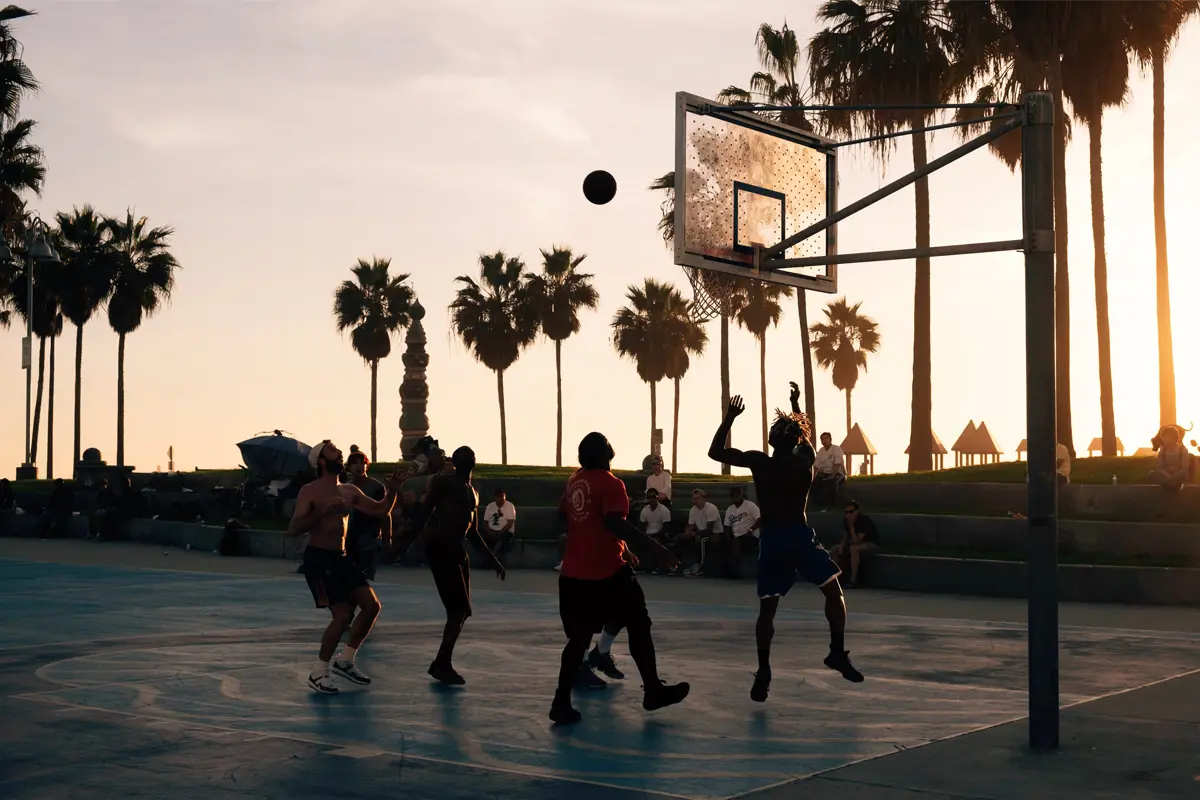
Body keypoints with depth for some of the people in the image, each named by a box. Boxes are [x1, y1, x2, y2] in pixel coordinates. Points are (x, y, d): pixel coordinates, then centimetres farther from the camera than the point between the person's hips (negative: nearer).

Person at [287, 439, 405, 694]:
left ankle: (345, 661, 18)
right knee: (342, 615, -14)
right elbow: (293, 529, -20)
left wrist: (392, 492, -2)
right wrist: (323, 511, -30)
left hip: (341, 558, 8)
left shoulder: (349, 491, 10)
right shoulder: (310, 492, -11)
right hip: (318, 558, -8)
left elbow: (380, 510, 16)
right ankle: (318, 673, 1)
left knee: (371, 606, 2)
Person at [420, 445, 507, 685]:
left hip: (458, 551, 9)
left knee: (461, 611, 8)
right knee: (459, 610, -10)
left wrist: (493, 560, 26)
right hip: (440, 549, -8)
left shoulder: (472, 492, 19)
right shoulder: (444, 482, -5)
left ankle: (442, 663, 16)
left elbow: (473, 533, 25)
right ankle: (443, 664, -2)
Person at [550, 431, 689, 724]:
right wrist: (657, 547, -26)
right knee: (638, 627, 10)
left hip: (573, 573, 7)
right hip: (607, 571, -7)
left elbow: (562, 518, 24)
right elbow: (615, 523, -24)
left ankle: (561, 702, 1)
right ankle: (653, 691, 17)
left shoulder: (575, 481, 11)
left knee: (579, 637, 10)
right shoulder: (610, 483, -11)